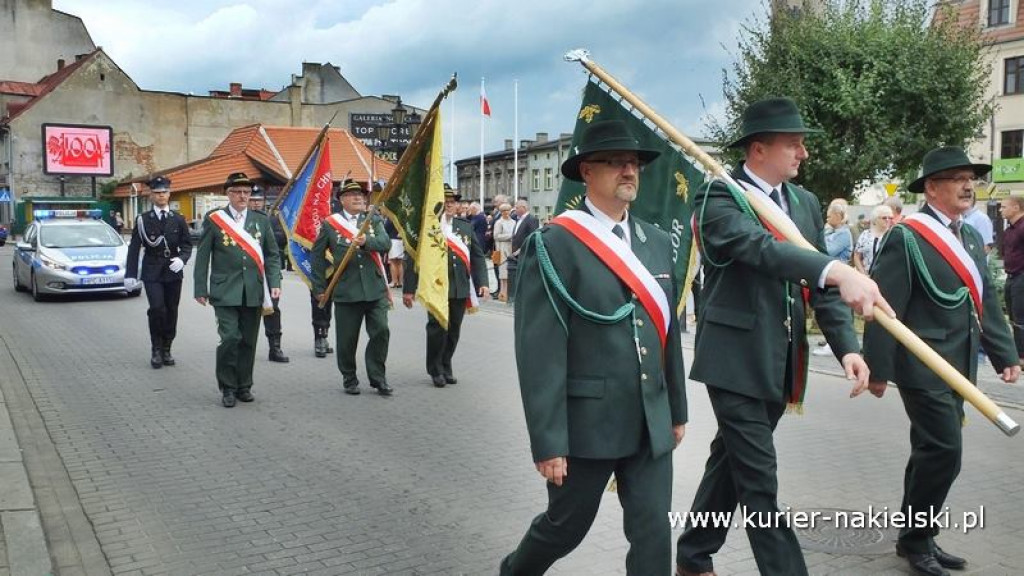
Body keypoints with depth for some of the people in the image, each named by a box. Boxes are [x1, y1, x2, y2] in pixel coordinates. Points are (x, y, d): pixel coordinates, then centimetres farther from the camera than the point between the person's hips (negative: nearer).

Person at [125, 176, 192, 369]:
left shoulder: (178, 219, 7)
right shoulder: (143, 219, 2)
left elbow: (187, 244, 9)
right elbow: (134, 248, 1)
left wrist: (182, 259, -13)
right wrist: (130, 274, -4)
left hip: (173, 272, 2)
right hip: (152, 272, -2)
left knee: (171, 312, 5)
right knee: (157, 309, -15)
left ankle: (166, 350, 17)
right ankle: (156, 350, 1)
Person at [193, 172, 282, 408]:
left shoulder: (261, 220, 9)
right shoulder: (213, 219, 2)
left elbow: (272, 254, 10)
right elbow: (203, 256, 3)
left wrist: (274, 283, -3)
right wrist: (201, 289, 0)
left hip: (253, 292, 3)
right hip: (225, 292, -3)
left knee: (248, 341, 7)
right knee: (230, 338, -10)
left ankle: (244, 386, 22)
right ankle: (227, 388, 6)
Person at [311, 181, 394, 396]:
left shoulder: (374, 220, 10)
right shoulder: (330, 224, 5)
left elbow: (386, 243, -7)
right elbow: (317, 256, 9)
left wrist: (367, 241, -26)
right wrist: (320, 287, 7)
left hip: (375, 289, 1)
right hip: (346, 291, -1)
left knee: (381, 332, -3)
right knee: (347, 338, 4)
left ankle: (378, 378, 11)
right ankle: (349, 379, 22)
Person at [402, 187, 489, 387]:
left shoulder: (466, 227, 11)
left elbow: (477, 256, 12)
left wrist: (482, 282, 2)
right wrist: (409, 288, -5)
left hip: (460, 288, 4)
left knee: (454, 329, 9)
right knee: (437, 327, -5)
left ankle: (446, 367, 26)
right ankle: (435, 370, 14)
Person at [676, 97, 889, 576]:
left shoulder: (805, 203, 11)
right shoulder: (718, 198, -11)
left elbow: (819, 284, 8)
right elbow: (760, 246, -31)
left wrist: (846, 346, -7)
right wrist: (837, 270, -45)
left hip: (781, 362, 7)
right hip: (735, 358, -7)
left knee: (732, 461, 18)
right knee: (758, 480, -4)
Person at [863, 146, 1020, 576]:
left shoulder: (971, 236, 13)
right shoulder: (907, 237, -14)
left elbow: (986, 302, 17)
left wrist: (1005, 354, 13)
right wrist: (878, 369, -17)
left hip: (957, 367, 8)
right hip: (924, 368, -8)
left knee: (931, 453, 14)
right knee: (943, 453, -7)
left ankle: (918, 537, 26)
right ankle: (916, 540, 9)